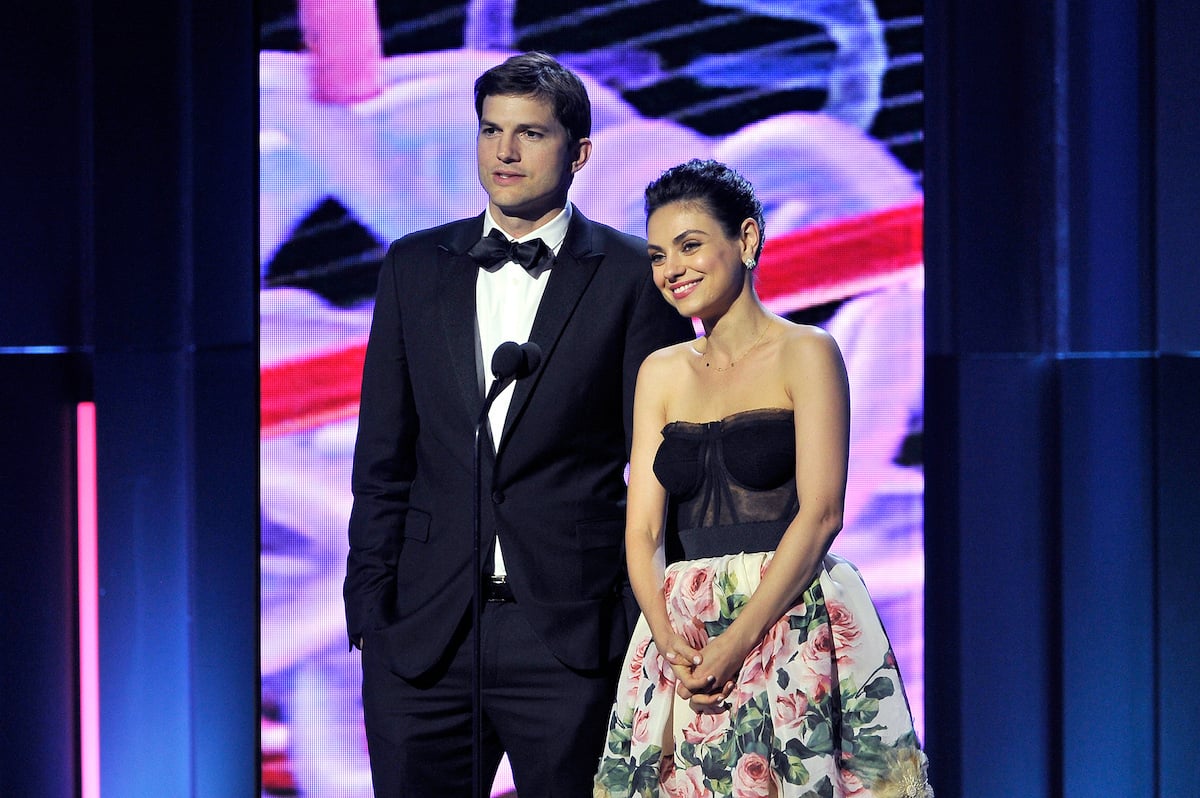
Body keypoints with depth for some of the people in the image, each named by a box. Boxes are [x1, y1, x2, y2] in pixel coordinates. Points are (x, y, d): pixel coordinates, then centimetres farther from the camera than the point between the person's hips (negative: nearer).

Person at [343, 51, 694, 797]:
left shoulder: (635, 277, 2)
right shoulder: (415, 266, 12)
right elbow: (384, 455, 13)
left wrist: (647, 623, -3)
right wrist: (370, 603, 5)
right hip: (424, 632, 3)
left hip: (572, 636, -3)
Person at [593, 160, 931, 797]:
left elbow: (820, 513, -9)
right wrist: (670, 638, -12)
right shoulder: (661, 373, 13)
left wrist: (738, 642, -17)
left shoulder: (805, 354, -1)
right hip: (683, 636, 4)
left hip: (791, 619, -4)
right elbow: (643, 529, 6)